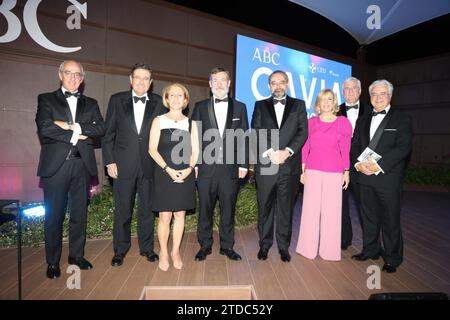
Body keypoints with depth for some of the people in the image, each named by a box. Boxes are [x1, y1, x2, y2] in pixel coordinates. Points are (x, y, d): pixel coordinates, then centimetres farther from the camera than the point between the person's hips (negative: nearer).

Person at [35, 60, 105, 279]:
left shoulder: (90, 103, 14)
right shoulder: (46, 99, 7)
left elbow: (101, 128, -3)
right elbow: (45, 129, -9)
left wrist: (73, 126, -12)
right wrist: (75, 135, -9)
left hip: (82, 165, 2)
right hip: (56, 165, -2)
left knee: (79, 213, 10)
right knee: (54, 215, 6)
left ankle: (77, 255, 26)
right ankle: (53, 262, 21)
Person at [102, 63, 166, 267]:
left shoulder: (158, 103, 3)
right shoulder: (117, 100, 4)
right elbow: (108, 133, 3)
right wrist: (109, 161, -3)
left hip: (149, 165, 0)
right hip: (123, 165, 0)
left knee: (147, 209, 11)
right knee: (122, 210, 10)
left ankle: (147, 248, 29)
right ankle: (120, 250, 29)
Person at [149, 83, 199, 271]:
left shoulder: (190, 123, 9)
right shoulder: (159, 121, 4)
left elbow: (195, 150, 6)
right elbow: (152, 149, -3)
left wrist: (189, 168, -11)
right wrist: (168, 169, -15)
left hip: (185, 175, 2)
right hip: (164, 174, -2)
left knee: (180, 215, 9)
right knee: (165, 217, 3)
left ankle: (175, 252, 24)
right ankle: (163, 253, 22)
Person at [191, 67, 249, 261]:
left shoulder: (239, 107, 8)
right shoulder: (200, 107, 7)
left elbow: (244, 138, 6)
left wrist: (243, 165, 1)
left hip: (231, 168, 1)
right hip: (206, 167, 0)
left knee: (228, 209, 10)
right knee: (205, 209, 9)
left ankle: (227, 246, 26)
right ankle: (205, 246, 25)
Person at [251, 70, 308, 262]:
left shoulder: (298, 105, 12)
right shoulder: (260, 106, 12)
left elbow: (303, 132, 1)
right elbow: (255, 134, 1)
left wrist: (287, 151, -14)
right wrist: (269, 152, -13)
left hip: (290, 167, 0)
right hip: (265, 166, 0)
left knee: (286, 208, 8)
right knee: (265, 208, 8)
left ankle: (283, 246, 23)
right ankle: (264, 244, 24)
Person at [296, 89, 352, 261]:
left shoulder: (343, 122, 2)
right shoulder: (311, 122, 7)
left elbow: (345, 149, 2)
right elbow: (305, 147, 7)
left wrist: (346, 171, 1)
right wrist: (302, 170, 4)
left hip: (334, 172, -1)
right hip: (312, 171, 1)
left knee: (331, 211, 5)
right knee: (310, 209, 6)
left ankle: (329, 250, 22)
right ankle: (308, 248, 21)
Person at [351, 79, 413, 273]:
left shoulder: (402, 119, 1)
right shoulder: (364, 121, 17)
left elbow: (403, 148, -11)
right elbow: (355, 145, 11)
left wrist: (378, 166, -20)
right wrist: (358, 163, -8)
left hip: (389, 178, -4)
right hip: (365, 177, 5)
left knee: (390, 220, 4)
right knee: (369, 217, 14)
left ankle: (393, 258, 21)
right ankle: (370, 250, 30)